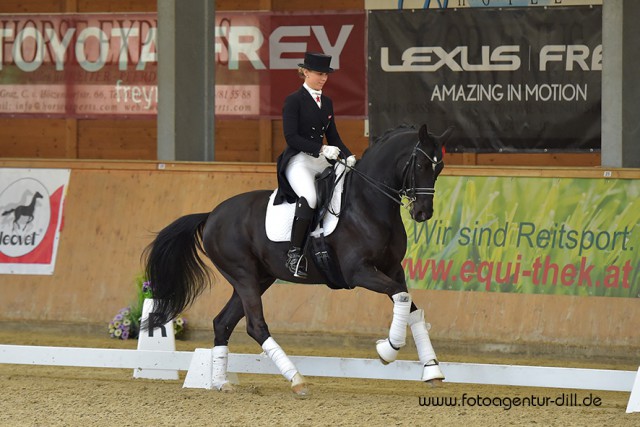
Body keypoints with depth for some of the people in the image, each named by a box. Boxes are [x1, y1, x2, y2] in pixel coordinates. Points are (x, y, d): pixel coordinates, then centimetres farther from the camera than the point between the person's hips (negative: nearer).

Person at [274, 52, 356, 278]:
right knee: (309, 196, -34)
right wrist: (322, 149, -20)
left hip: (321, 162, 8)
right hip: (298, 160, -8)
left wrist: (348, 156, 1)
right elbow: (291, 137, -12)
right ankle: (294, 254, -32)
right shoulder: (294, 100, -4)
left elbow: (333, 136, 19)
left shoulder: (327, 102, 18)